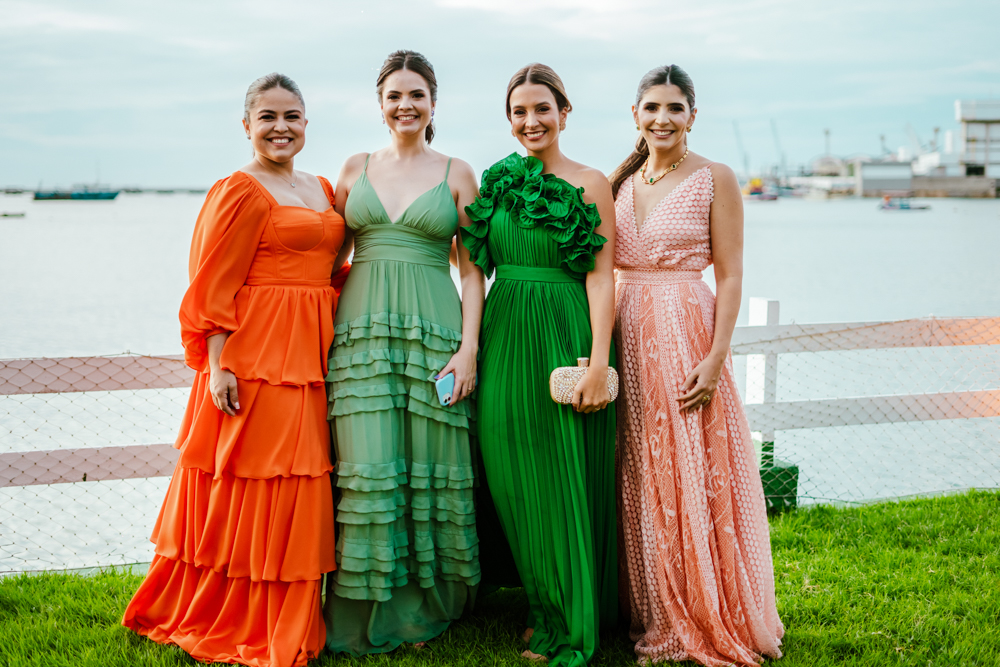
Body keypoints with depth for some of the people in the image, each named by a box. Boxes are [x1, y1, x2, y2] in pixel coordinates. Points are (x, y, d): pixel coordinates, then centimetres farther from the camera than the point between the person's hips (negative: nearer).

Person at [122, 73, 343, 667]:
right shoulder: (241, 191, -7)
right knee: (247, 485, -2)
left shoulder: (322, 190, 17)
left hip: (310, 360, 7)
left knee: (295, 489, 10)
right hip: (256, 356, -7)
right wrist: (218, 366, -18)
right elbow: (214, 286, -11)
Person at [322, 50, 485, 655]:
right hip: (363, 329, 1)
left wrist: (470, 345, -7)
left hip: (433, 331, -1)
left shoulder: (457, 174, 7)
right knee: (367, 468, -3)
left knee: (429, 466, 1)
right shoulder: (357, 169, 12)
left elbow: (473, 268, 3)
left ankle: (422, 607, 14)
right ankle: (369, 613, 7)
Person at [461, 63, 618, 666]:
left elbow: (601, 277, -7)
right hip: (504, 339, 5)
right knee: (512, 475, 7)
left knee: (565, 480, -2)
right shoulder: (498, 182, 12)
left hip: (565, 337, -5)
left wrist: (599, 361, -15)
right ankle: (541, 605, 25)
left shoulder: (590, 185, -2)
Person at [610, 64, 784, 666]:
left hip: (687, 335, -5)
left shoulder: (715, 179, -2)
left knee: (693, 478, -3)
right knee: (639, 481, 8)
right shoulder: (621, 182, 12)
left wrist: (716, 357, -15)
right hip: (627, 338, 5)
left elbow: (730, 276, -6)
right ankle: (655, 617, 20)